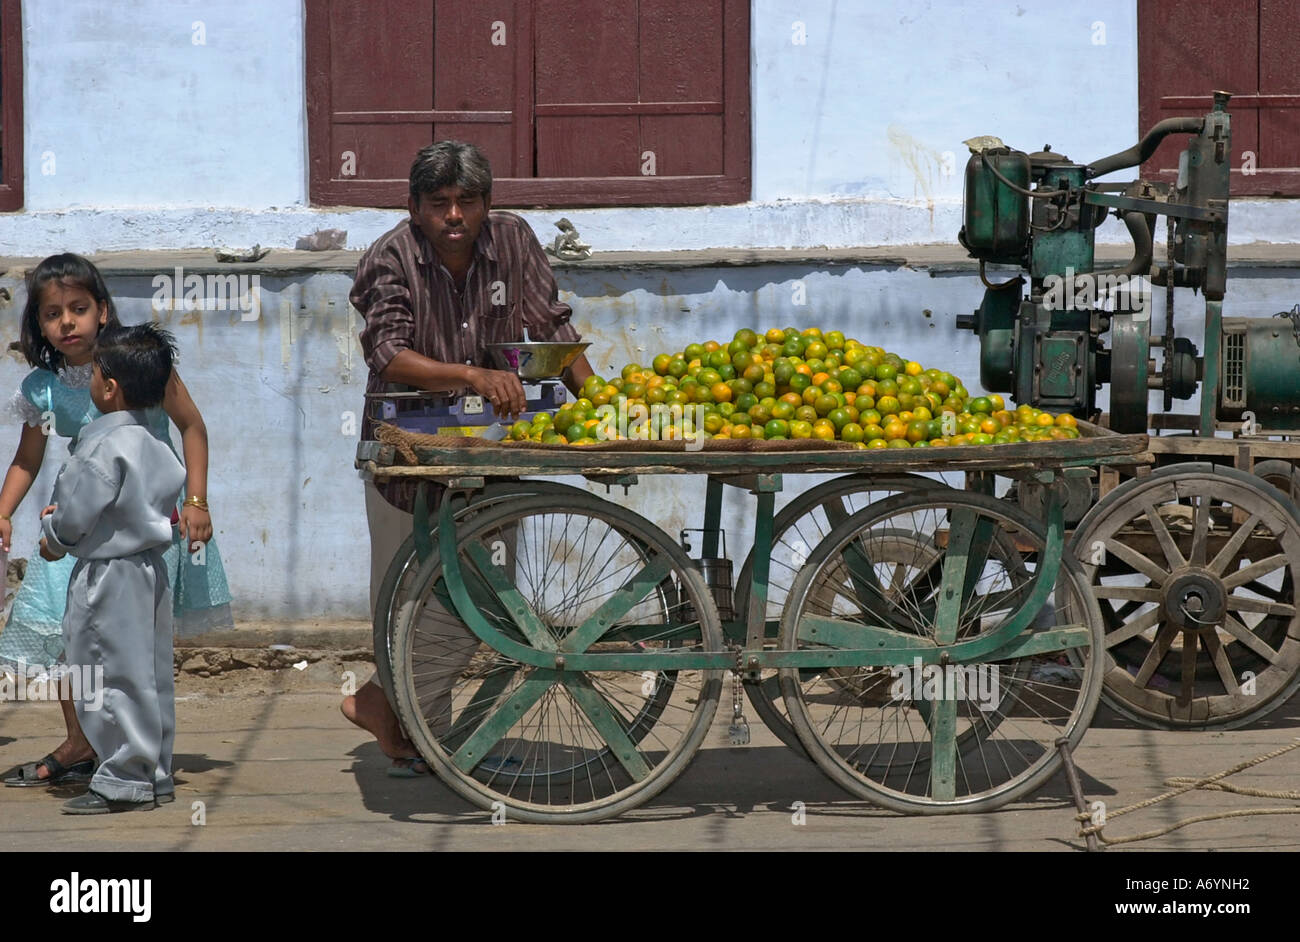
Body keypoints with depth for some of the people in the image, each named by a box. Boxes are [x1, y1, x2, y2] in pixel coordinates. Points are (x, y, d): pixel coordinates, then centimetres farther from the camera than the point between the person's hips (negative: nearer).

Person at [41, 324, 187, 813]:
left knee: (114, 678, -3)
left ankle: (123, 781, 0)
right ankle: (154, 775, 20)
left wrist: (54, 538, 5)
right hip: (149, 568, 9)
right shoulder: (152, 442, 8)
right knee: (150, 677, 13)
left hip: (108, 575, -9)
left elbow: (75, 516, -18)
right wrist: (66, 517, 12)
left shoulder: (105, 446, -19)